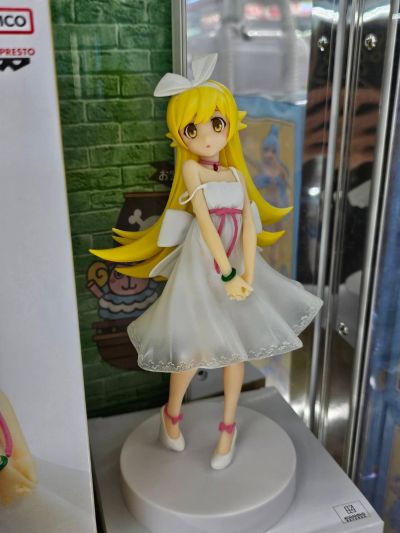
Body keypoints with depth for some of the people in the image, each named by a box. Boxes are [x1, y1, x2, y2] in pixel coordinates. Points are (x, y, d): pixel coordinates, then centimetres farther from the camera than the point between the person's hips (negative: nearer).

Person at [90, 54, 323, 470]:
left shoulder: (236, 174, 6)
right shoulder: (192, 170, -8)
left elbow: (248, 226, -2)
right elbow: (205, 221, -18)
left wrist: (248, 274, -14)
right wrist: (227, 274, -23)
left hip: (237, 265, 5)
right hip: (202, 266, -5)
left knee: (236, 346, 11)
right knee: (195, 349, 3)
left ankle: (228, 427, 31)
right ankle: (171, 414, 33)